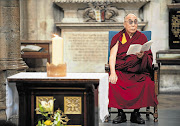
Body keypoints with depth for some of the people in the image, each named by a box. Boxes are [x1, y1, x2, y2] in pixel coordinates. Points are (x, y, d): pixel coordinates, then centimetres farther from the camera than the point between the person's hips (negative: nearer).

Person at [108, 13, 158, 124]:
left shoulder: (142, 37, 14)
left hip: (138, 72, 1)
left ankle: (136, 113, -15)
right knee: (113, 83, -32)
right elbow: (112, 57, 1)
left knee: (147, 84, -30)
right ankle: (121, 113, -16)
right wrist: (113, 73, -16)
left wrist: (142, 56, -16)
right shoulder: (118, 37, 12)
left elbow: (149, 59, 9)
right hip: (120, 71, 0)